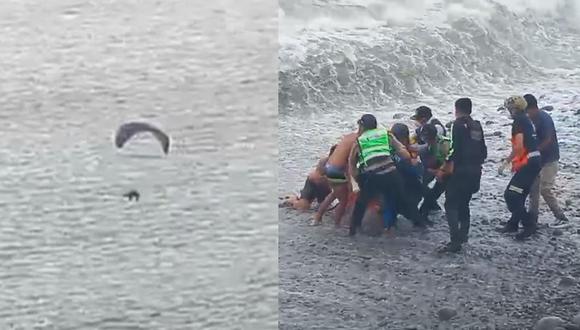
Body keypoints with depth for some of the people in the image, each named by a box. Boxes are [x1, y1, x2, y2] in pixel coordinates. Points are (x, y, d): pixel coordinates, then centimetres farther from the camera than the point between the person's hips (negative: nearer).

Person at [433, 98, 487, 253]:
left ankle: (455, 241, -15)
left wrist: (443, 169, -12)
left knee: (451, 205, -7)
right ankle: (463, 236, 21)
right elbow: (483, 151, 16)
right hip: (475, 171, 8)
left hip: (461, 171, -8)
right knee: (463, 204, 19)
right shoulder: (477, 126, 14)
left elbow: (455, 150, -17)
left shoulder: (459, 124, -8)